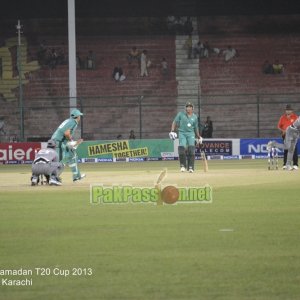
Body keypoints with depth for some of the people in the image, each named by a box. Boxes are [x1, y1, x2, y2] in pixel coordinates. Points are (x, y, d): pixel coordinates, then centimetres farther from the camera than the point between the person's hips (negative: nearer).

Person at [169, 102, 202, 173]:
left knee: (191, 149, -11)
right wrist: (172, 131, -9)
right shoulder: (181, 114, 4)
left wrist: (199, 137, 18)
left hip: (191, 133, 1)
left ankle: (190, 167, -6)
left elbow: (196, 128, 19)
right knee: (182, 147, -17)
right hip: (182, 133, -1)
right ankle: (183, 165, -1)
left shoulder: (195, 117, 10)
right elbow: (175, 122, 3)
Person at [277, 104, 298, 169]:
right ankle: (285, 164, 6)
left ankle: (295, 164, -3)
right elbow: (279, 126, 9)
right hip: (285, 135, 2)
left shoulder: (295, 116, 1)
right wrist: (282, 130, -10)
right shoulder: (282, 117, 5)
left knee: (294, 149, -5)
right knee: (286, 150, 4)